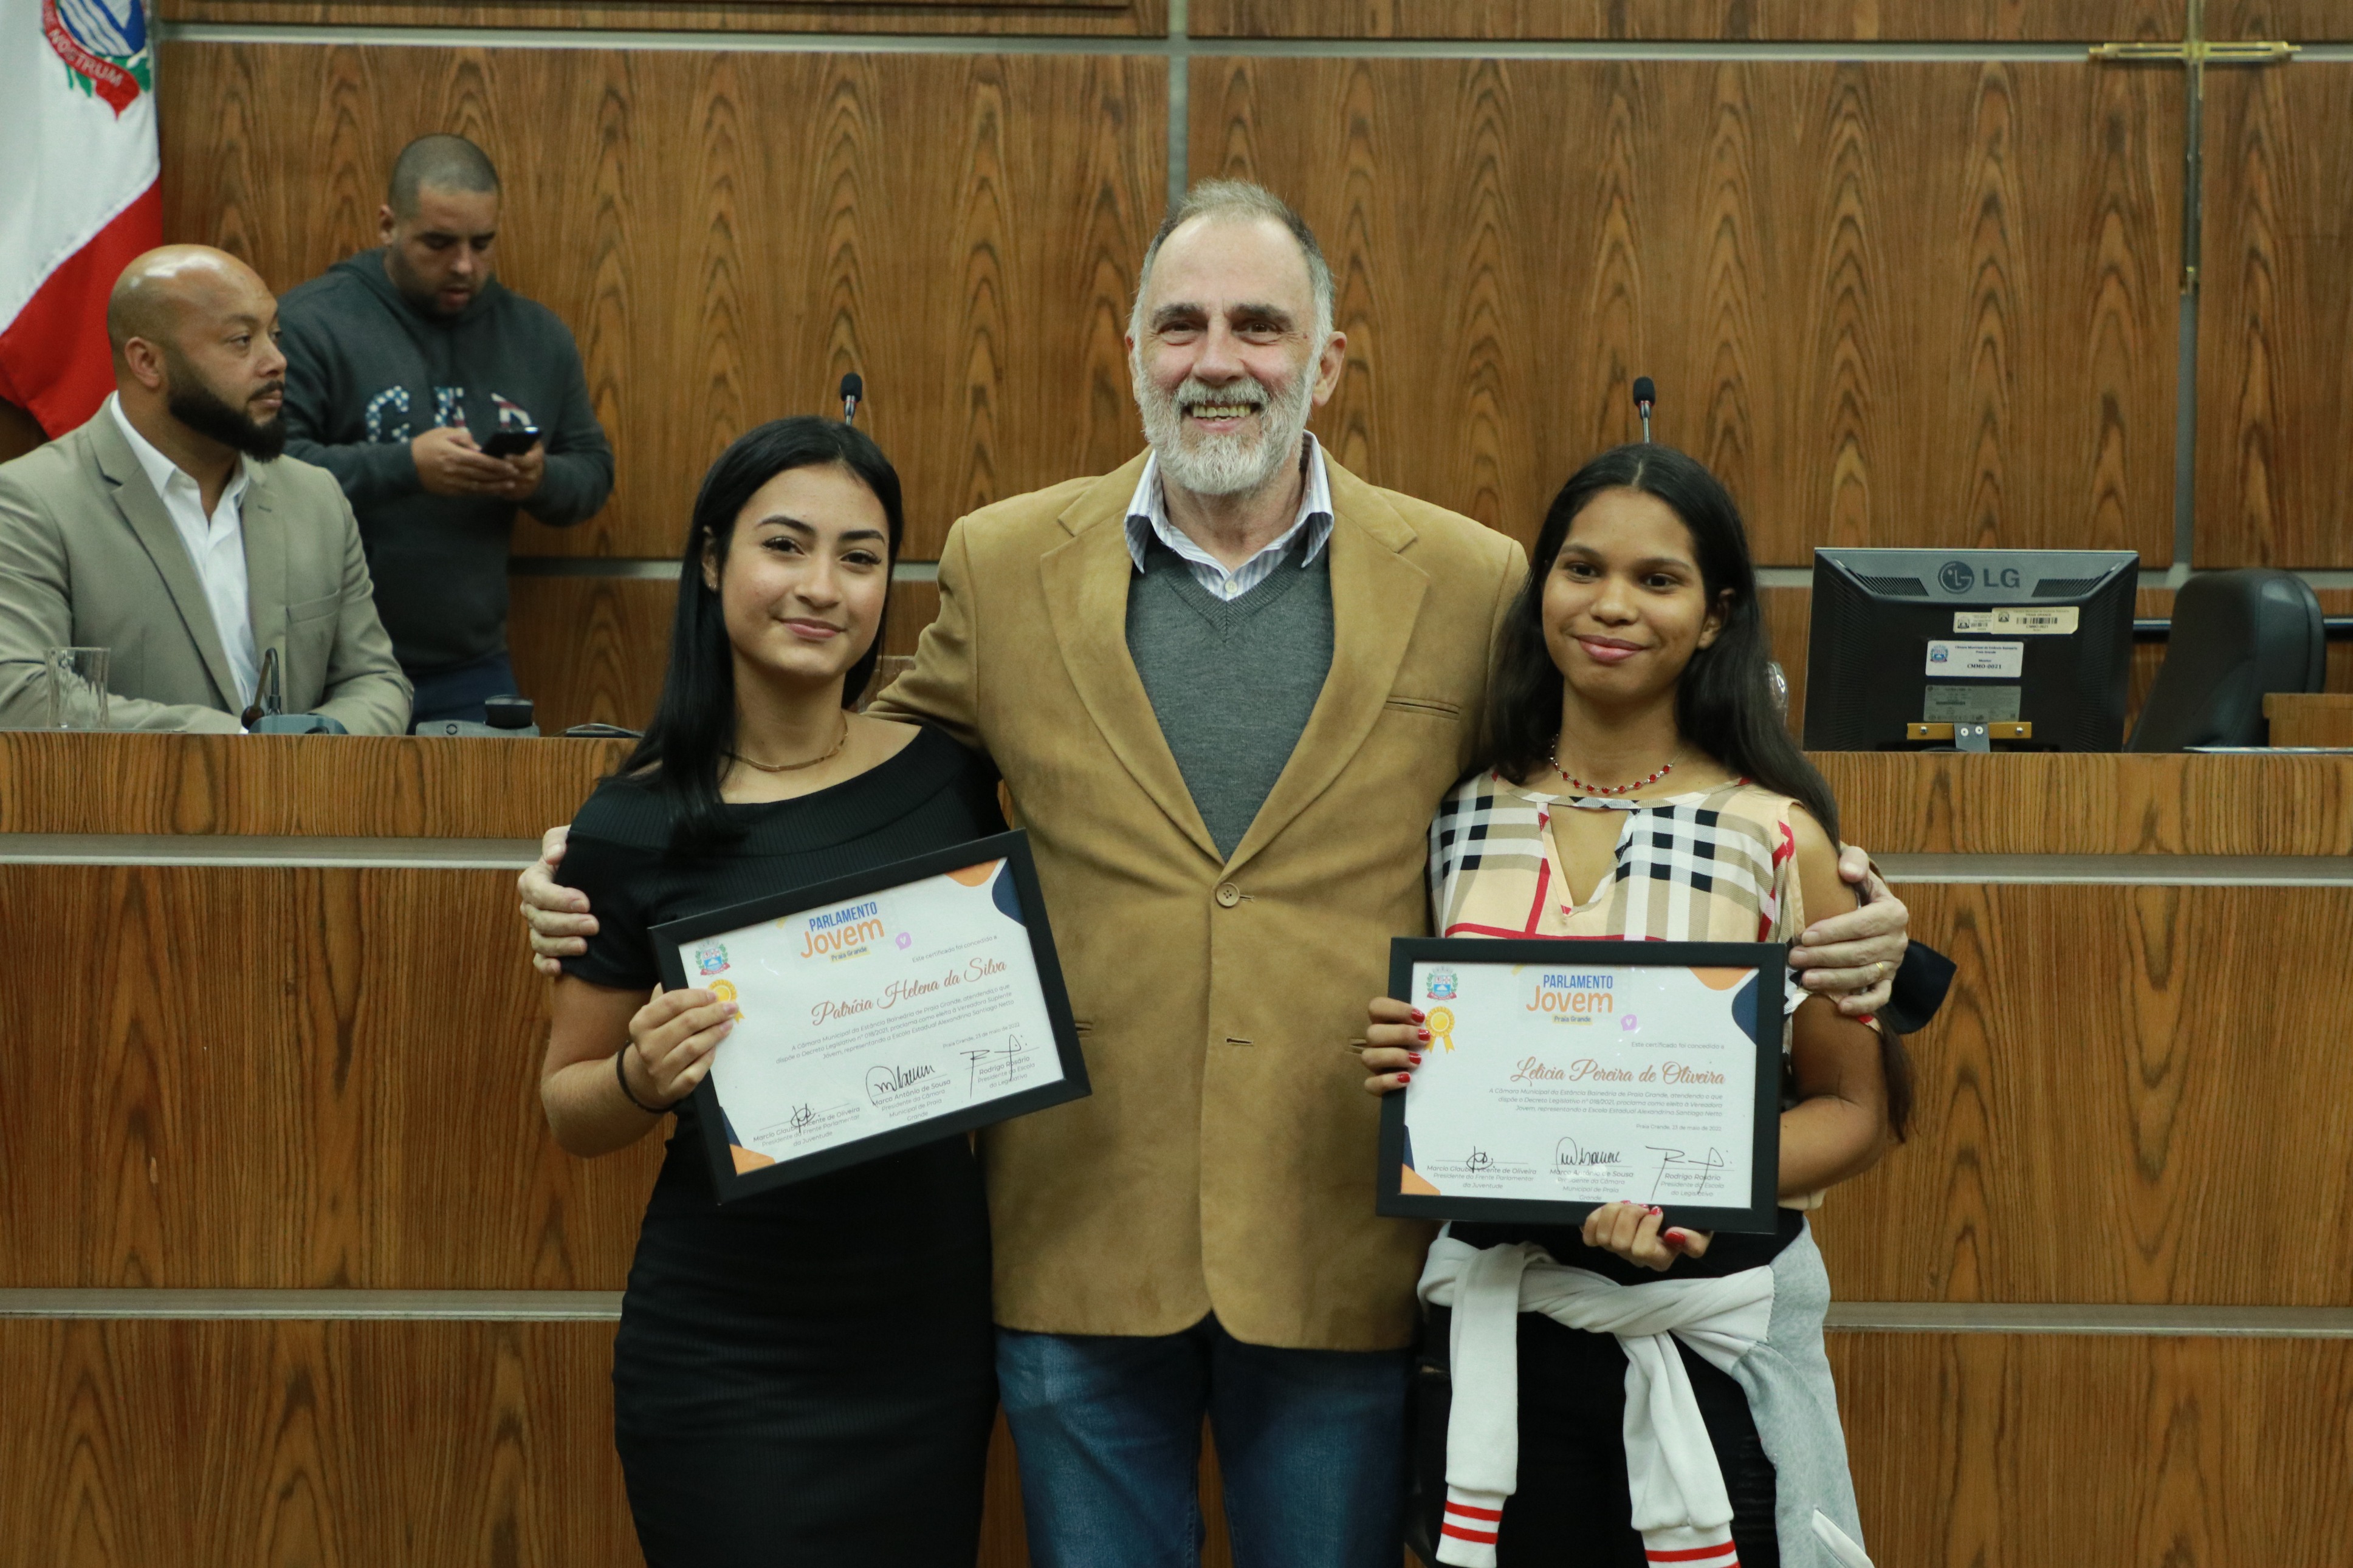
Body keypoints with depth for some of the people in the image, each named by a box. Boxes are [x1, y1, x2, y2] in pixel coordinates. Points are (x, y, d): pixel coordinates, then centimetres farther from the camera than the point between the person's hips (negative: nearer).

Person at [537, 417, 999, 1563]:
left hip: (933, 1330, 3)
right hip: (727, 1366, -3)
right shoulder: (637, 825, -8)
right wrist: (645, 1075, -19)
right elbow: (570, 1111, 0)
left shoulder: (949, 777, -1)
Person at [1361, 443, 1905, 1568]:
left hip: (1705, 1335, -3)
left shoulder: (1777, 838, -7)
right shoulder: (1464, 822, 4)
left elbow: (1852, 1109, -2)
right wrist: (1399, 1074, -6)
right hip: (1490, 1334, 3)